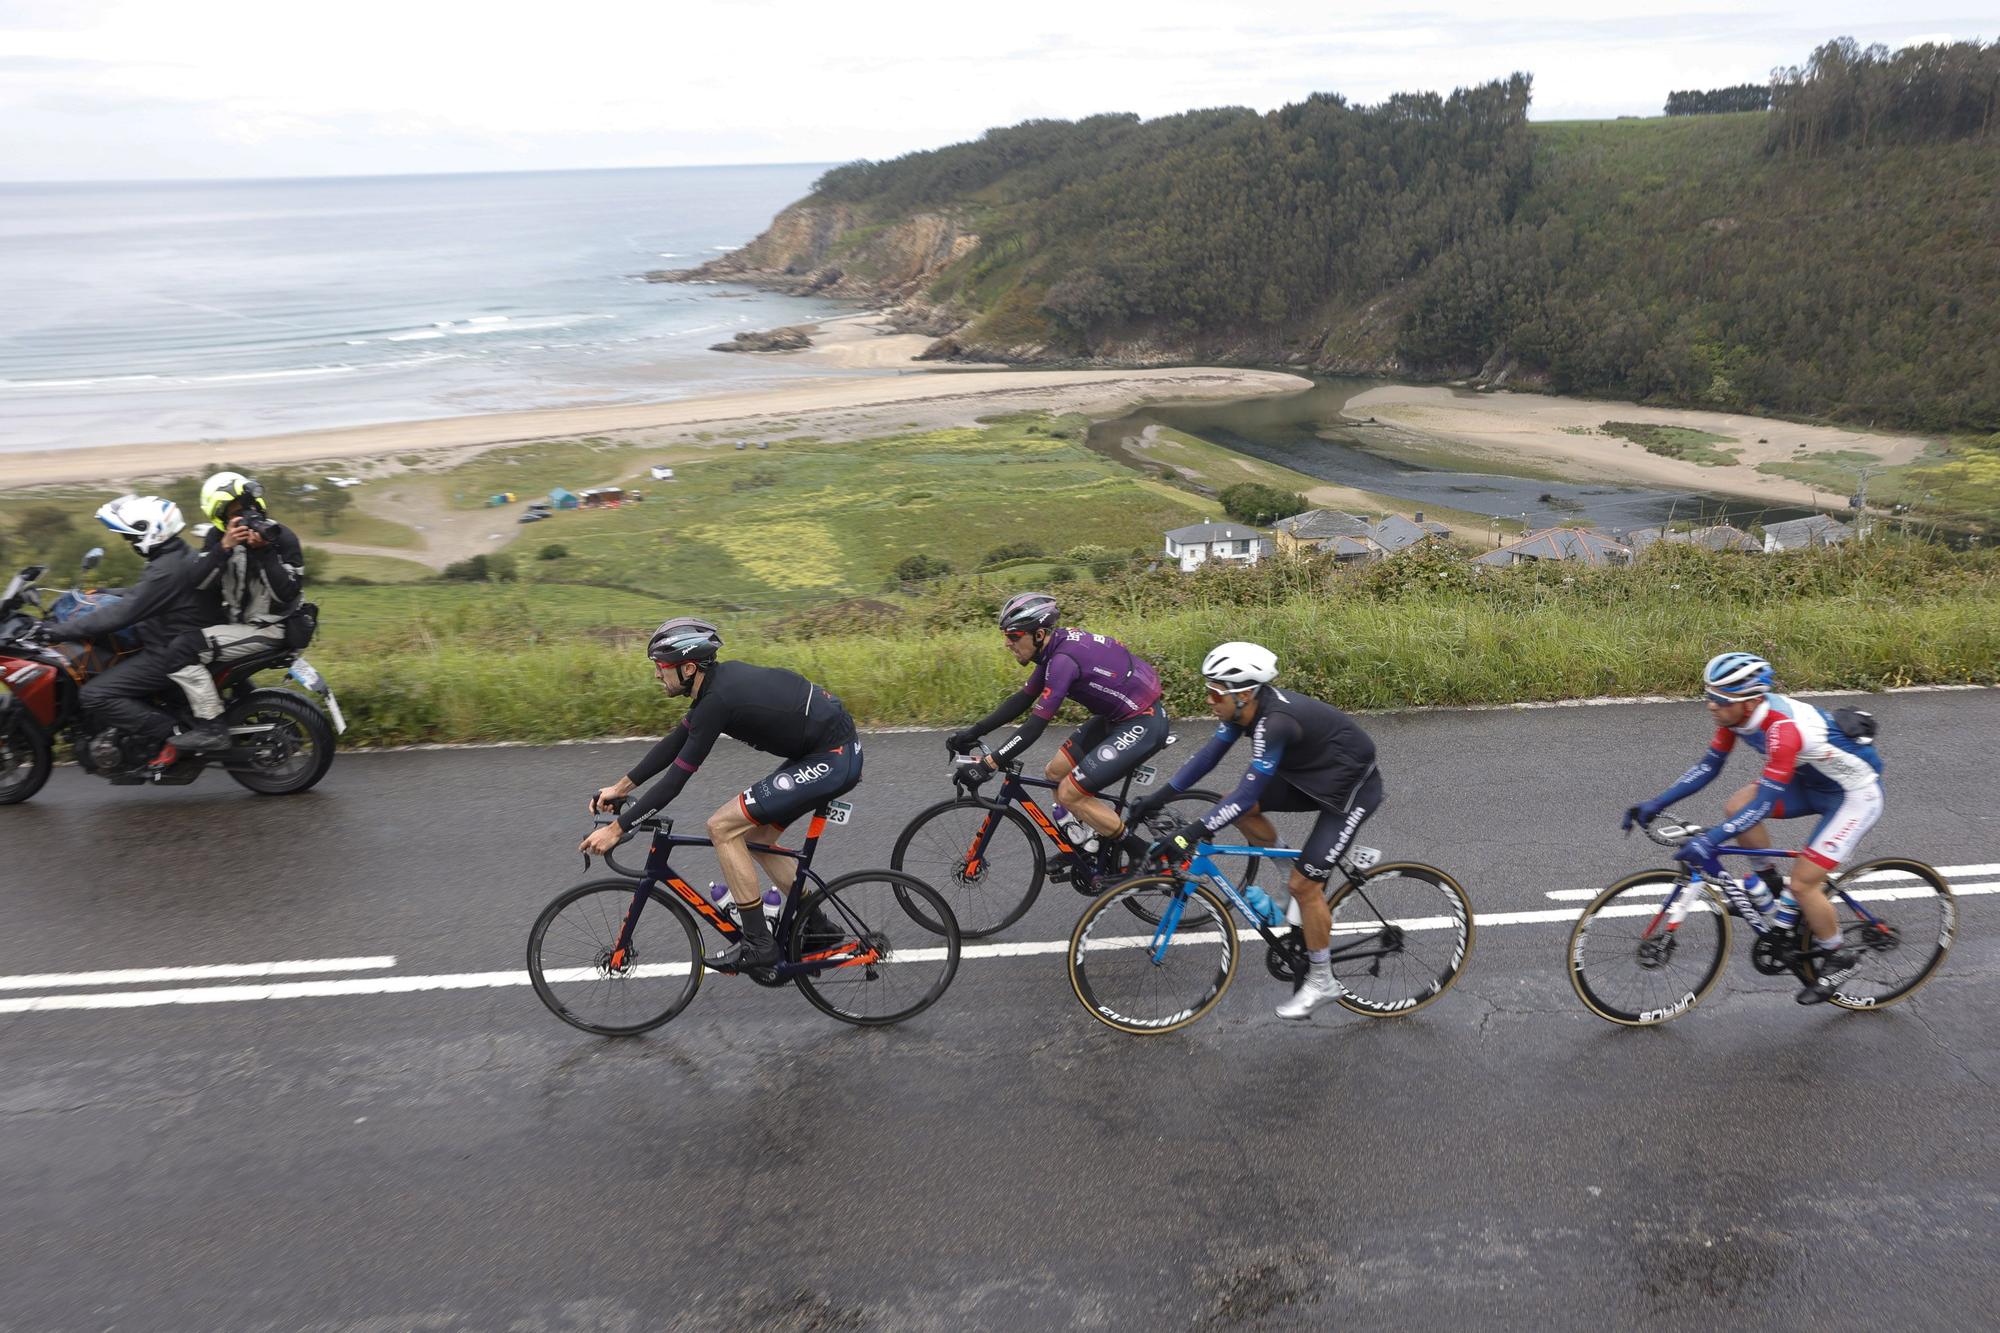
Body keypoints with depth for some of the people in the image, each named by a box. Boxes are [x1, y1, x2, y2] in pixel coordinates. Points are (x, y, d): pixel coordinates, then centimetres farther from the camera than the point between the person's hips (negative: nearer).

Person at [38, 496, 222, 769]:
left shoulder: (168, 569, -23)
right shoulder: (177, 556, 9)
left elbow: (122, 613, -26)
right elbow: (138, 595, 26)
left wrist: (59, 631, -21)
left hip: (170, 655, -10)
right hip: (175, 642, 10)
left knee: (94, 695, -14)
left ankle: (172, 733, -15)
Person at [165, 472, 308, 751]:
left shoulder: (283, 537, -12)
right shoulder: (218, 535, 4)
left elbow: (287, 593, -19)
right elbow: (199, 580, -8)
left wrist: (265, 552, -27)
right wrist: (224, 547, -21)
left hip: (269, 628, -8)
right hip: (236, 621, 8)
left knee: (185, 649, -20)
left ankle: (211, 727, -15)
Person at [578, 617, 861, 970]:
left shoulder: (718, 699, -19)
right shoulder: (719, 678, 9)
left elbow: (676, 778, -16)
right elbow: (674, 743, 19)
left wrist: (617, 829, -10)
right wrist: (621, 787, 20)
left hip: (833, 761, -10)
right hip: (836, 751, 10)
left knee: (722, 827, -8)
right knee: (757, 836, 18)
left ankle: (758, 943, -1)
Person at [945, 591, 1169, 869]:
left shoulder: (1063, 659, -25)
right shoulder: (1056, 647, 4)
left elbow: (1034, 727, -26)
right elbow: (1021, 700, 12)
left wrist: (988, 764, -24)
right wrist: (970, 734, 8)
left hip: (1143, 725, -10)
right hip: (1118, 714, 10)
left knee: (1069, 794, -10)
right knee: (1055, 772, 10)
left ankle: (1145, 855, 2)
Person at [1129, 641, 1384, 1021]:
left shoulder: (1275, 722, -34)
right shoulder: (1246, 706, -9)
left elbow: (1247, 794, -35)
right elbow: (1209, 754, -1)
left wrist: (1191, 833, -35)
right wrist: (1160, 798, -4)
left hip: (1352, 790, -9)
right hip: (1311, 776, 9)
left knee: (1304, 885, -9)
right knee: (1236, 808, -2)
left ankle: (1322, 981, 10)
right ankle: (1295, 875, 16)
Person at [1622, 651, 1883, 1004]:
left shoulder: (1782, 728, -36)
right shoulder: (1738, 712, -12)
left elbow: (1764, 804, -37)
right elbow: (1708, 767, -3)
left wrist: (1708, 841, -43)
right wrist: (1654, 805, -9)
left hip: (1856, 796, -8)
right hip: (1813, 780, 8)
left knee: (1802, 883, -11)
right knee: (1735, 807, -10)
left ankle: (1837, 958, 14)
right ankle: (1770, 882, 12)